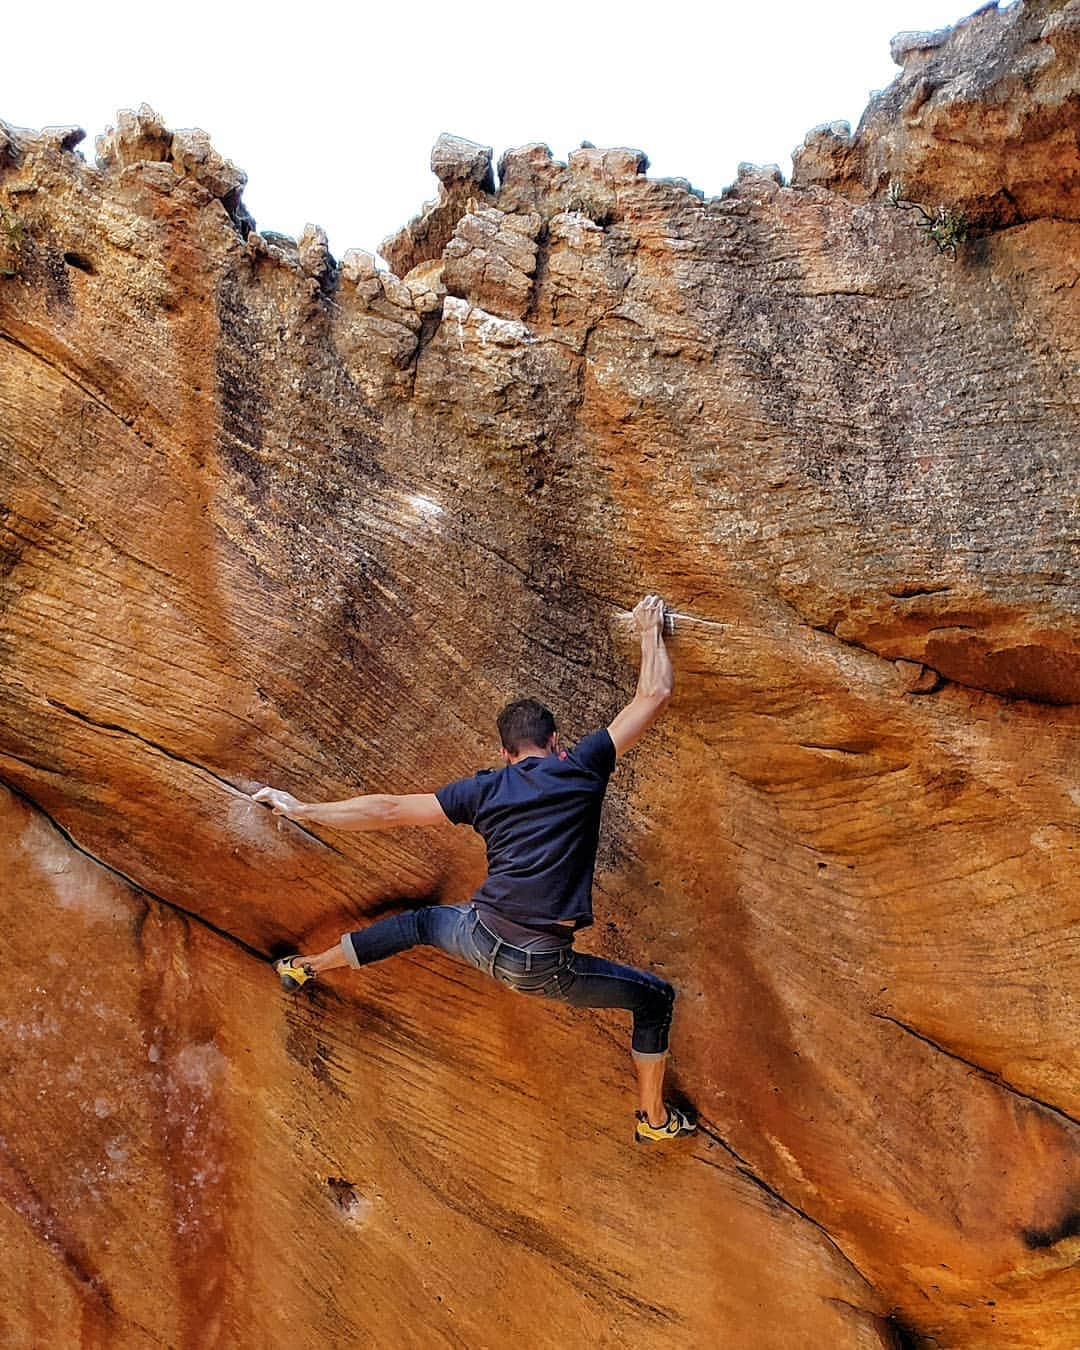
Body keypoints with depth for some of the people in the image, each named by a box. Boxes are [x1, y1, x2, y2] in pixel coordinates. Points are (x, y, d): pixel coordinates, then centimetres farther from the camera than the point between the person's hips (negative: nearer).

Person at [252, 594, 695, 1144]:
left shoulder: (485, 789, 4)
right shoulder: (582, 768, -3)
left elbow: (388, 811, 6)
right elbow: (653, 695, 2)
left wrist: (300, 808, 16)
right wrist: (650, 631, 19)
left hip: (479, 938, 4)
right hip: (541, 968, -3)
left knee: (420, 921, 36)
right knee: (654, 997, 19)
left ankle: (306, 966, 50)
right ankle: (655, 1119, 29)